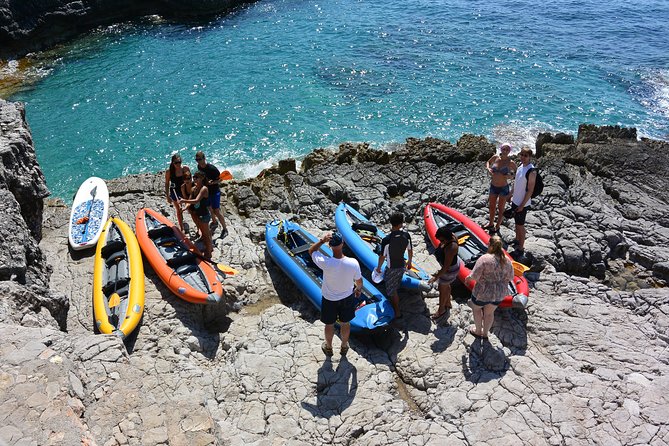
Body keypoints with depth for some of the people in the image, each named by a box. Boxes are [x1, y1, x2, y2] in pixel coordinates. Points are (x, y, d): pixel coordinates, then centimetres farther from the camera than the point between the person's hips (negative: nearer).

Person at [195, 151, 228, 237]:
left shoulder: (212, 168, -25)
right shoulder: (199, 166, -3)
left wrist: (212, 182, -32)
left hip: (214, 192, -7)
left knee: (216, 211, -5)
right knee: (209, 208, 21)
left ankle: (224, 229, 9)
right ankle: (214, 222, 46)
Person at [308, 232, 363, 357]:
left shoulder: (326, 263, -34)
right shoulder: (353, 263, -29)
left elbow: (311, 251, -14)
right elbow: (359, 281, -9)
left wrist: (322, 241, -25)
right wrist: (359, 289, 12)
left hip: (329, 299, -1)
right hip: (347, 298, 1)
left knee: (329, 325, 24)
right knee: (345, 323, 26)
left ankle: (328, 347, 48)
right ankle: (344, 347, 49)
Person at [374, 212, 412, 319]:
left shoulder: (386, 240, -29)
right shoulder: (406, 236, -15)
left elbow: (382, 257, -17)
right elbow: (410, 251, 0)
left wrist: (378, 267, 2)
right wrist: (409, 262, 19)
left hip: (392, 269, -5)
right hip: (402, 266, 6)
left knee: (392, 291, 12)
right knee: (395, 287, 30)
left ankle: (397, 312, 22)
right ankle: (394, 303, 53)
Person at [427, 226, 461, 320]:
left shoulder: (450, 248, -40)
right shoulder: (451, 235, -14)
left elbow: (446, 266, -34)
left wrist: (437, 277, -27)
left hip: (449, 269, -9)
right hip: (453, 262, 9)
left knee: (442, 288, 15)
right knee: (446, 285, 29)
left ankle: (441, 309, 39)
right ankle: (448, 304, 53)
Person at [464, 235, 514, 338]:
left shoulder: (484, 259, -25)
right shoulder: (507, 261, -7)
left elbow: (474, 276, -24)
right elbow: (510, 278, 2)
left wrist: (468, 278, -2)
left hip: (483, 293, -5)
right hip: (500, 294, 5)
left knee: (476, 308, 26)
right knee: (489, 312, 28)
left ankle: (478, 331, 43)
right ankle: (485, 333, 46)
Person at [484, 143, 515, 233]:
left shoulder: (510, 162, -15)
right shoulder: (495, 157, -7)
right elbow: (488, 163, 13)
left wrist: (510, 176, -21)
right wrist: (488, 169, -7)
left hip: (503, 188, -4)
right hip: (493, 186, 4)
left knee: (500, 208, 11)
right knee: (491, 206, 21)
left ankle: (497, 227, 30)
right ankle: (491, 223, 43)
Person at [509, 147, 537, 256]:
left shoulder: (531, 171, -24)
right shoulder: (520, 165, 1)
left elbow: (530, 190, -21)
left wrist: (522, 205, -19)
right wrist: (512, 194, 18)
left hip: (522, 203, -8)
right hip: (515, 200, 8)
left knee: (520, 225, 3)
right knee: (516, 222, 23)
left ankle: (520, 248, 15)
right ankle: (517, 240, 42)